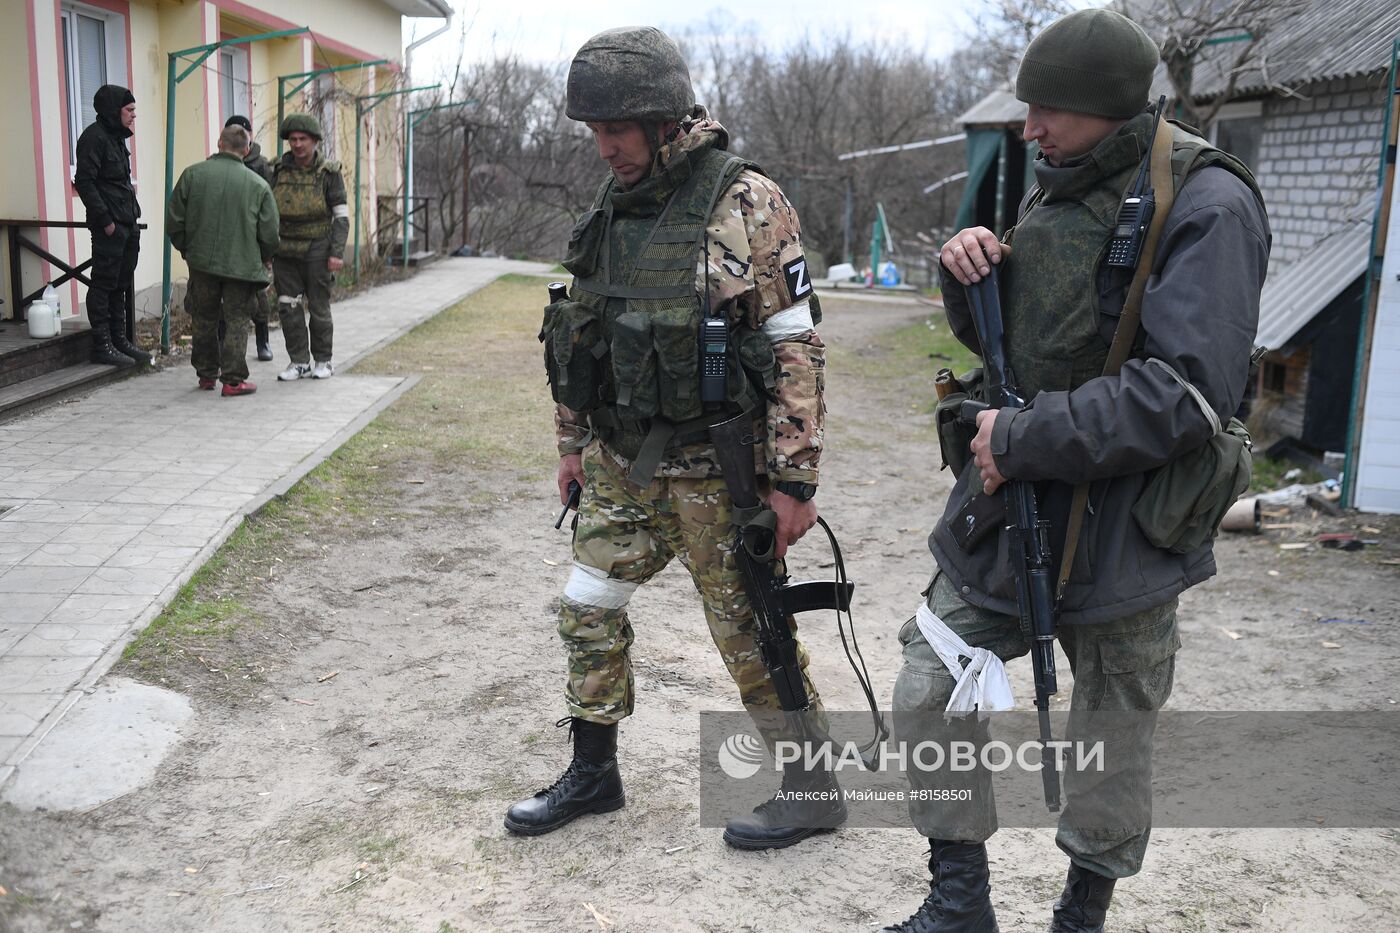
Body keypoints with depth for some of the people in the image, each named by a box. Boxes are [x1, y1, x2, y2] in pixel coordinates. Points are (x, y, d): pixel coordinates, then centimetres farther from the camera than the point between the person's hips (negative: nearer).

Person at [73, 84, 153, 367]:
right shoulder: (94, 137, -11)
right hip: (109, 227, -9)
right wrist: (105, 220, -19)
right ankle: (102, 345, 1)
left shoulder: (116, 137, 18)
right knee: (103, 285, -4)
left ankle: (119, 340, 21)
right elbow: (84, 181, -18)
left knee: (120, 285, 14)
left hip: (127, 225, 9)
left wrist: (133, 215, 14)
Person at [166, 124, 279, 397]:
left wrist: (186, 249, 19)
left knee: (204, 321, 15)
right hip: (241, 264, -2)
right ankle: (233, 380, 2)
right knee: (236, 322, 5)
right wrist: (261, 260, 17)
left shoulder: (193, 174, 0)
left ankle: (206, 374, 25)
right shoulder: (258, 185, -3)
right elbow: (270, 234, -2)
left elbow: (174, 221, 3)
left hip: (201, 262, 2)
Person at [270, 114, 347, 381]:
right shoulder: (279, 170, 5)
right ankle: (299, 362, 9)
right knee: (288, 307, 0)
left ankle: (323, 361, 18)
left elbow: (341, 216, -5)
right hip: (284, 251, 3)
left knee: (319, 308, 4)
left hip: (316, 250, -3)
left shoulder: (328, 172, -5)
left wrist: (336, 253, -13)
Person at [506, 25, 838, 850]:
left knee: (752, 635, 4)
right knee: (588, 610, 13)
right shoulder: (611, 208, 7)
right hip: (622, 464, 7)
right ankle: (594, 771, 32)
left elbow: (797, 349, -15)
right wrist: (574, 442, 18)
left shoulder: (747, 204, -14)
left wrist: (795, 480, -17)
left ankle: (815, 790, 24)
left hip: (712, 471, -7)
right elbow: (582, 331, 16)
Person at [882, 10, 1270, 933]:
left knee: (1111, 748, 12)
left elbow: (1188, 394, -25)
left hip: (1118, 532, -7)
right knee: (930, 694, 7)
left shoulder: (1207, 206, -16)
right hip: (1004, 502, 7)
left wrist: (1026, 438, -23)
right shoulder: (1054, 192, 8)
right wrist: (968, 274, -4)